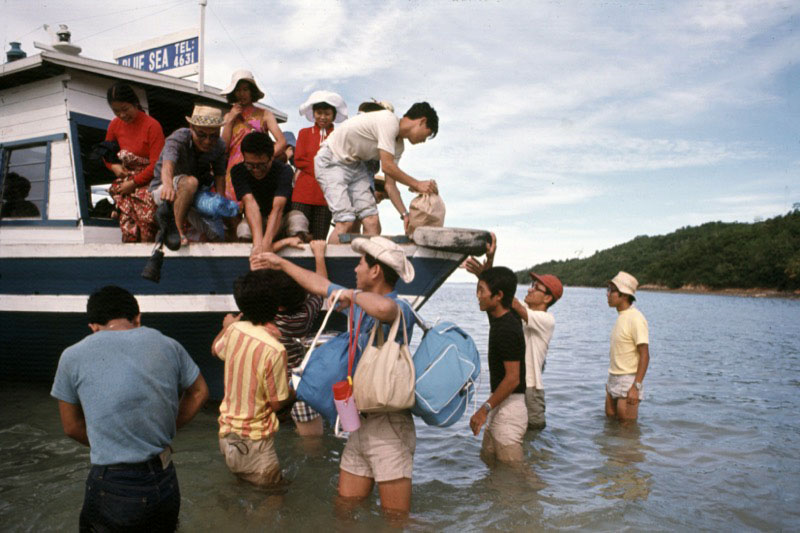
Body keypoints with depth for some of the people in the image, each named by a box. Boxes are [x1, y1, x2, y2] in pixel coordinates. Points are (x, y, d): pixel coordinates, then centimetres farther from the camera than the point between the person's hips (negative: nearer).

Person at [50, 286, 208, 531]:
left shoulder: (73, 357, -6)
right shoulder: (168, 346, 0)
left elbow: (72, 426, 4)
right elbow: (199, 393, 14)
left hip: (113, 490, -3)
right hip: (166, 482, 3)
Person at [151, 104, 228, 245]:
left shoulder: (219, 146, -11)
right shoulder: (178, 139, -28)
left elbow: (220, 175, -11)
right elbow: (168, 163, -47)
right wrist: (168, 184, -69)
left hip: (196, 193, 5)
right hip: (162, 189, -5)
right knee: (190, 182, -38)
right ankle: (178, 230, -28)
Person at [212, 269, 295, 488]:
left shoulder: (234, 330, -6)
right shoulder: (274, 349, -26)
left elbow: (215, 349, 18)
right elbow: (277, 403, -18)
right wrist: (294, 392, 2)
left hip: (228, 430, 7)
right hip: (255, 439, -7)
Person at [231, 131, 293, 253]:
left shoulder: (284, 171, -25)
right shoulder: (238, 171, -20)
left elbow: (277, 208, -39)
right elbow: (250, 203, -35)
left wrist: (266, 242, -55)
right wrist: (258, 242, -52)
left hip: (282, 220, -1)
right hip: (254, 220, 2)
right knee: (244, 230, -33)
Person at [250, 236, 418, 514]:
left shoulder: (400, 309, -14)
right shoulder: (360, 302, 11)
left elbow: (383, 307, -41)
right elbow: (321, 285, 27)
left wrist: (354, 295, -20)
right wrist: (281, 263, 38)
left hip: (388, 425, -8)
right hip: (360, 423, 8)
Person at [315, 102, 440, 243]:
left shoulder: (398, 145, 4)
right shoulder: (389, 120, -23)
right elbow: (387, 167, -26)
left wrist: (405, 215, -4)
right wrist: (417, 185, -19)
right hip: (331, 161, -8)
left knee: (372, 222, -5)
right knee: (346, 222, -19)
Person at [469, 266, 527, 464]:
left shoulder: (507, 330, -22)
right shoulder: (499, 318, 6)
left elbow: (512, 379, -24)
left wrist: (485, 409, -20)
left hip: (509, 408, -10)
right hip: (501, 406, 10)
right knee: (488, 462, 20)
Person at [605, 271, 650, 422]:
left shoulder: (635, 318, -17)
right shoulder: (621, 316, 11)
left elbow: (645, 355, -21)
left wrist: (636, 386, -26)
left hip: (628, 381, -9)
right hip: (614, 380, 9)